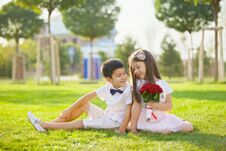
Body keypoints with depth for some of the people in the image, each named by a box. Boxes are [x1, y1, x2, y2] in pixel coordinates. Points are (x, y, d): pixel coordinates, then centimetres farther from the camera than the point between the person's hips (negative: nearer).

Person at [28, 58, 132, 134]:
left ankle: (45, 125, -4)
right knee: (84, 105, 2)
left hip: (115, 122, -7)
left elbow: (128, 111, -24)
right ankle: (47, 125, 1)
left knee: (80, 123, -12)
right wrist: (69, 109, 2)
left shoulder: (128, 89, -21)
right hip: (106, 116, 7)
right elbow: (88, 96, 3)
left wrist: (122, 130, -32)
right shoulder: (108, 87, -1)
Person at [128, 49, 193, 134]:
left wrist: (156, 105, -19)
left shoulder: (163, 84, 1)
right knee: (165, 131, -30)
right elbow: (136, 105, -7)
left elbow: (169, 105, 1)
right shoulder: (138, 84, -2)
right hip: (145, 120, -3)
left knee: (188, 127, -8)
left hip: (161, 117, 3)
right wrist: (133, 127, -13)